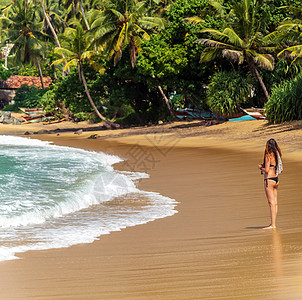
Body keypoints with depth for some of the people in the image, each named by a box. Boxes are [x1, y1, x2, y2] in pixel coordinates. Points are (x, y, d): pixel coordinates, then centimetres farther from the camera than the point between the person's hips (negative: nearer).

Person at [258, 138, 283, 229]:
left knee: (271, 203, -9)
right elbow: (281, 169, 16)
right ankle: (273, 224, 14)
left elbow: (266, 170, -19)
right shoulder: (277, 155, 9)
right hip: (276, 180, 8)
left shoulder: (268, 155, -14)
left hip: (269, 180, -8)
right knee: (275, 202, 9)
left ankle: (272, 225, -10)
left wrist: (261, 167, 1)